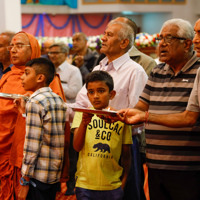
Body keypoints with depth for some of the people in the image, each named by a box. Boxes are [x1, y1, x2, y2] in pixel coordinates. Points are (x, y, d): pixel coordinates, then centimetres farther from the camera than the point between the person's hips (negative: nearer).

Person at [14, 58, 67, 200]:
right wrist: (26, 112, 15)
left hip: (38, 175, -8)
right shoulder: (59, 100, 9)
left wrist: (25, 182, -13)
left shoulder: (35, 102, -14)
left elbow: (32, 145, -17)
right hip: (56, 174, 8)